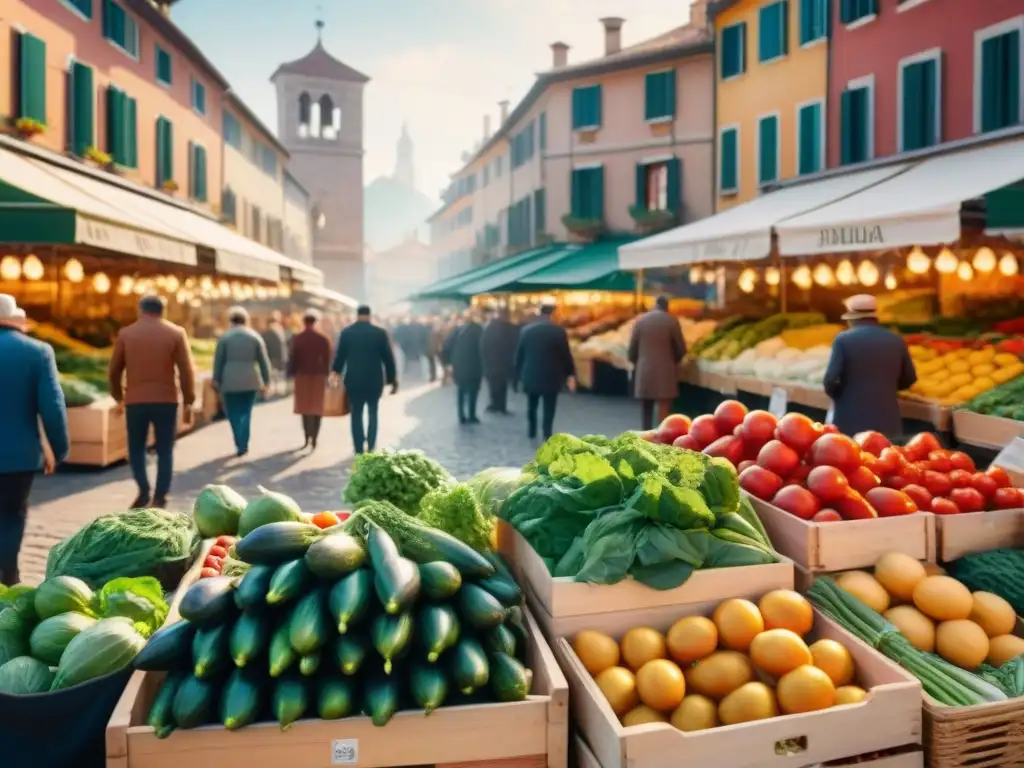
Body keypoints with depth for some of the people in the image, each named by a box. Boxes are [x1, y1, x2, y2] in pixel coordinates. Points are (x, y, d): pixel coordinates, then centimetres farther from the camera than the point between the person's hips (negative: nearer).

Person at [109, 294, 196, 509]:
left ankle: (143, 491, -1)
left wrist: (118, 396, 22)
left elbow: (114, 370, 8)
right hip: (166, 401, 0)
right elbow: (187, 371, -2)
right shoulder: (176, 333, 0)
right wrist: (188, 401, 5)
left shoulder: (126, 333, 4)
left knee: (136, 449, 13)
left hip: (135, 401, 1)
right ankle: (159, 497, 3)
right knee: (165, 450, 8)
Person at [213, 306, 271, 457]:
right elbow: (264, 361, 3)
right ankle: (243, 445, 8)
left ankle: (240, 445, -3)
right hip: (250, 381, 2)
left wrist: (216, 380, 7)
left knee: (233, 413, 6)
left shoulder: (225, 337, -1)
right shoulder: (255, 337, 4)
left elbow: (218, 360, -1)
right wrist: (266, 381, 7)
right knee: (246, 412, 12)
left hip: (230, 381, -2)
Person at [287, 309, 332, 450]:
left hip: (302, 375, 1)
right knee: (316, 407, 5)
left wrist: (291, 373, 6)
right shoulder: (323, 339, -5)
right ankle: (314, 438, -5)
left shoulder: (297, 338, -5)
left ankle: (307, 438, 10)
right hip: (318, 376, 0)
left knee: (305, 407, 12)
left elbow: (292, 358, -4)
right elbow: (327, 359, -3)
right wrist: (326, 375, 7)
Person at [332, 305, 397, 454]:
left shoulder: (346, 332, -1)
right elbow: (388, 357, -2)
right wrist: (393, 379, 6)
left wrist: (335, 372, 22)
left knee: (356, 414, 8)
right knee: (372, 413, 14)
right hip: (374, 380, 0)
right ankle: (371, 448, 5)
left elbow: (339, 356, 4)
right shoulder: (380, 332, -4)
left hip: (354, 380, 0)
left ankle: (359, 451, 6)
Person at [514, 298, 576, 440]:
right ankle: (547, 438, -4)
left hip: (531, 377, 3)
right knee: (548, 410, 0)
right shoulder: (559, 331, -11)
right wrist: (571, 375, 4)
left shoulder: (526, 330, -2)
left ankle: (532, 432, 38)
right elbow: (566, 355, -7)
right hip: (551, 378, -3)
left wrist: (519, 375, 14)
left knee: (532, 407, 23)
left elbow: (519, 354, 3)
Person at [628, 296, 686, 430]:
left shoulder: (640, 320, 1)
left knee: (645, 410, 14)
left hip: (644, 371, 3)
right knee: (663, 409, -1)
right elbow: (681, 349, -1)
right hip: (665, 372, -3)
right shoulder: (672, 321, -4)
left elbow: (632, 348, 2)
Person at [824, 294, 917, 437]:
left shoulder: (843, 340, -7)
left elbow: (830, 380, -12)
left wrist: (837, 396, 9)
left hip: (851, 422, -3)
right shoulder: (896, 341, 6)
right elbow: (909, 379, 13)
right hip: (887, 422, 4)